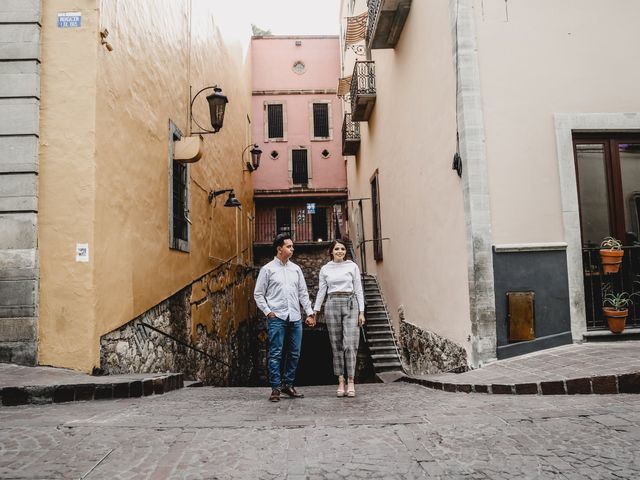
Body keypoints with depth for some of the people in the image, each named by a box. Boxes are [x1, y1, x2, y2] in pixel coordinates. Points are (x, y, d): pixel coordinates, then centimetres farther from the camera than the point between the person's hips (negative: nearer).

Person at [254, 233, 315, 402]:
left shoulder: (296, 269, 15)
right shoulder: (267, 269, 3)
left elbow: (303, 293, 16)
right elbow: (258, 294, 4)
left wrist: (309, 312, 8)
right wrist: (268, 312, -5)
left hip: (295, 318, 5)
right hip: (277, 318, -4)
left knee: (294, 354, 7)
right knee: (276, 354, -4)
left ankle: (288, 385, 19)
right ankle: (275, 388, 3)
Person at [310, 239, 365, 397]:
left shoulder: (352, 266, 6)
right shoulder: (325, 269, 10)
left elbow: (358, 290, 5)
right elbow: (321, 291, 10)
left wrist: (361, 312, -1)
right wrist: (314, 312, 5)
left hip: (350, 304, -1)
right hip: (332, 305, 2)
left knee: (350, 344, -9)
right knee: (336, 345, 2)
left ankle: (350, 382, -4)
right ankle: (341, 382, 8)